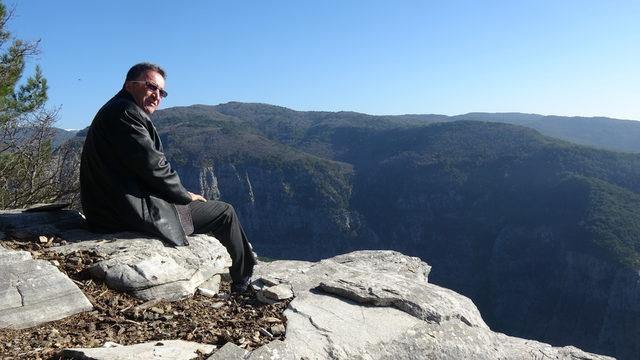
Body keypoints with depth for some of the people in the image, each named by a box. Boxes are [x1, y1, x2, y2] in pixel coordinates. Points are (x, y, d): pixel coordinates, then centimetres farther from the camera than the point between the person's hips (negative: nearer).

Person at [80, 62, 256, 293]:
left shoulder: (111, 112, 20)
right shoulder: (125, 111, -13)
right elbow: (153, 165, -20)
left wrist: (181, 195, 10)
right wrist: (185, 195, -5)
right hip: (135, 212, -11)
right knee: (224, 212, 0)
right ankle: (244, 282, 18)